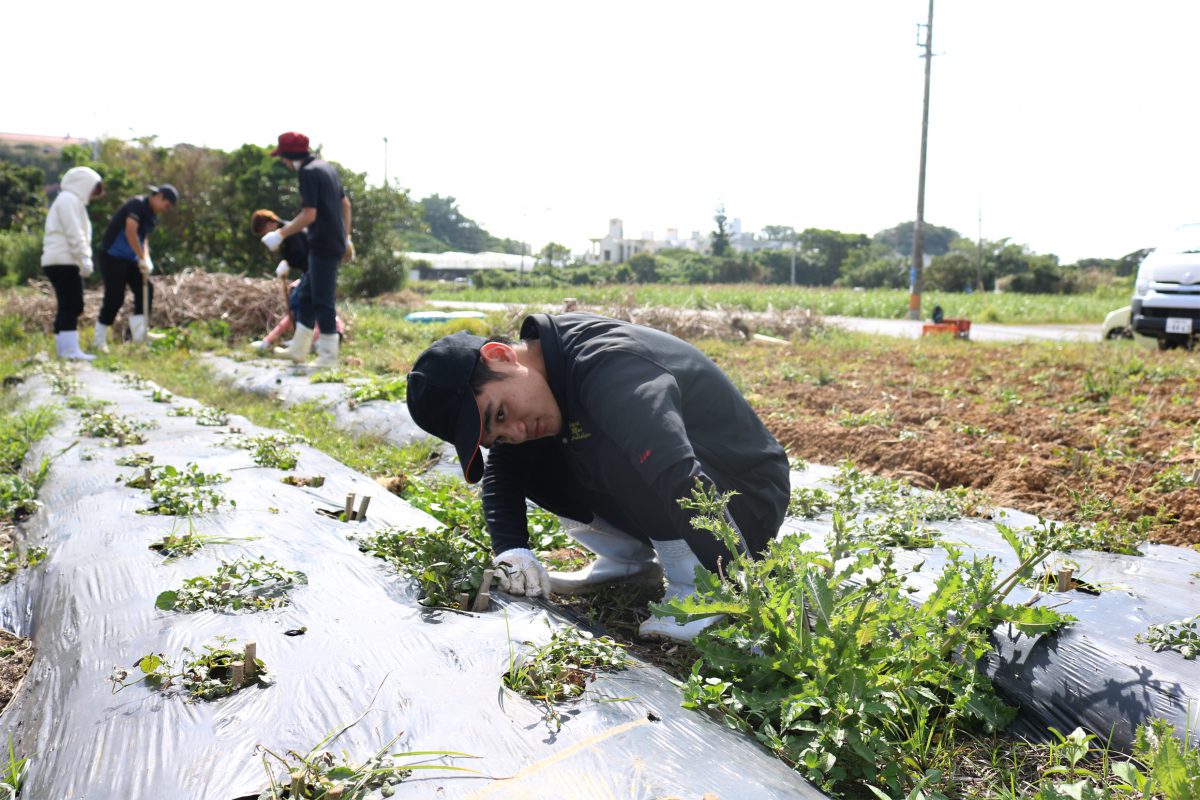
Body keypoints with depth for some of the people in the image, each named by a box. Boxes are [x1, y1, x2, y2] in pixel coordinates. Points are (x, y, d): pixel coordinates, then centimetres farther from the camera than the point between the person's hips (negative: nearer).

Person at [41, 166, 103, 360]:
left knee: (67, 306, 9)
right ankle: (70, 349, -17)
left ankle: (63, 348, 11)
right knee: (72, 306, -14)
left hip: (61, 262, 10)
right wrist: (85, 258, -20)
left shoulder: (72, 201, 26)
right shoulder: (69, 200, -6)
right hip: (64, 261, -10)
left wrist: (84, 259, 14)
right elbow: (74, 234, -16)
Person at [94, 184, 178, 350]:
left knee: (146, 289, -1)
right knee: (115, 297, -8)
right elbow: (130, 232, -25)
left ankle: (139, 331, 1)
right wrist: (143, 259, -23)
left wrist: (146, 260, 1)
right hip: (113, 256, -9)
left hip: (130, 258, 9)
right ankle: (99, 340, 3)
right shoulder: (137, 204, -16)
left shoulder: (152, 215, 11)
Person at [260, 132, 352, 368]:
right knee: (307, 295, 16)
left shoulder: (308, 173, -14)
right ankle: (298, 349, 21)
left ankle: (329, 355, 2)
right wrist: (346, 238, 25)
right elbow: (345, 203, 20)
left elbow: (309, 215, -20)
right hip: (335, 242, 10)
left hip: (323, 245, -10)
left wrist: (281, 234, -12)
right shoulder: (325, 167, 14)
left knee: (322, 300, -4)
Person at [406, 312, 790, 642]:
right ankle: (632, 562, 9)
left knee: (611, 451, -34)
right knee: (530, 461, -3)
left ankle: (698, 592, -17)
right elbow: (502, 470, 6)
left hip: (749, 498, -8)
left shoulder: (608, 367, -32)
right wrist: (512, 550, -10)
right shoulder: (540, 369, -5)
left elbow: (684, 484, -41)